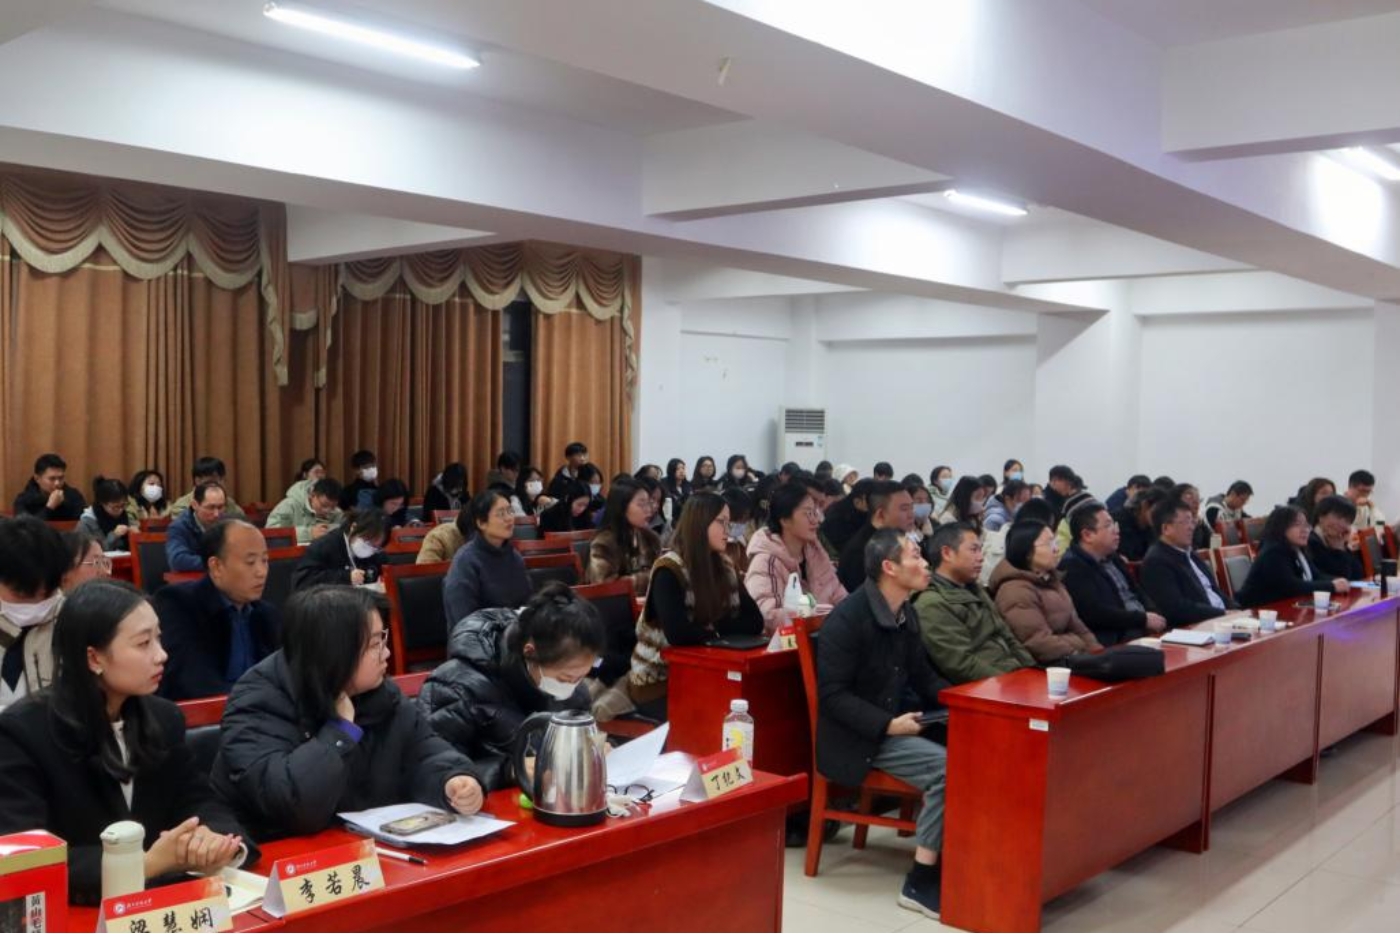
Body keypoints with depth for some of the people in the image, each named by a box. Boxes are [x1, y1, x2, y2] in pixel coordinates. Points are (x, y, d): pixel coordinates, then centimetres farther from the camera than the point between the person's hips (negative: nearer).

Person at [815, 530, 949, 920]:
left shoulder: (905, 613, 7)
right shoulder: (848, 618, -17)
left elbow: (921, 674, 16)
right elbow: (832, 695, -18)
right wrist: (887, 725, -23)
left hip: (898, 721, 8)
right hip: (859, 737, -8)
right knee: (948, 768, -25)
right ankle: (920, 881, -13)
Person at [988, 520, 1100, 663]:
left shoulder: (1050, 581, 16)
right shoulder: (1016, 591, -15)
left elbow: (1075, 626, 18)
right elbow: (1040, 645, -20)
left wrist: (1098, 651, 3)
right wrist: (1082, 649, -15)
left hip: (1069, 659, 9)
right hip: (1041, 668, -9)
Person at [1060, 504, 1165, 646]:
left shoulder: (1112, 558, 17)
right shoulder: (1072, 568, -12)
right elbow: (1096, 614, -20)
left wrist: (1151, 617, -1)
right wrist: (1144, 619, -13)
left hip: (1143, 628, 9)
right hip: (1115, 640, -9)